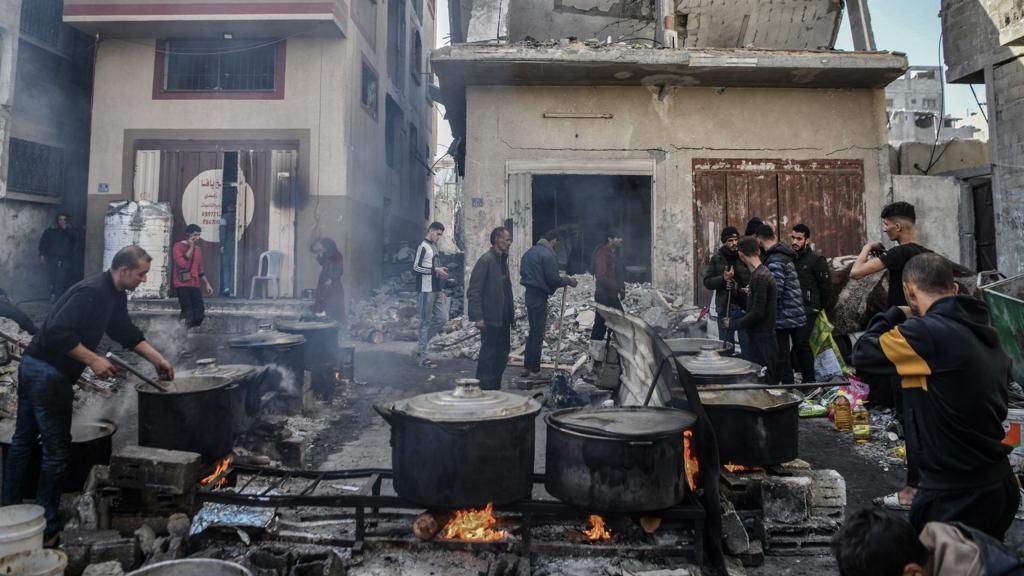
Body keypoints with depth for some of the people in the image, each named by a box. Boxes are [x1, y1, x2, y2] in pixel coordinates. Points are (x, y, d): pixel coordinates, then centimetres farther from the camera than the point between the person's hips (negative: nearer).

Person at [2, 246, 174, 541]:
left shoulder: (115, 296, 7)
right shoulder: (92, 291, -23)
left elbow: (128, 333, 16)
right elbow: (57, 332, -28)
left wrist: (158, 359, 11)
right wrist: (94, 360, -23)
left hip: (34, 369, 10)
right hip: (47, 373, -10)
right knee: (57, 449, -1)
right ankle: (46, 525, 10)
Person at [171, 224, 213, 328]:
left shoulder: (198, 248, 16)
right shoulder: (178, 246, -5)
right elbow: (183, 263, -22)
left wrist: (206, 284, 18)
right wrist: (191, 247, -14)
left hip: (195, 285, 7)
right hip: (182, 285, -7)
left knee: (200, 313, -1)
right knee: (188, 313, -16)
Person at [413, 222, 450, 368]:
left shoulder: (434, 246, 17)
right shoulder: (423, 247, -9)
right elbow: (416, 267, -16)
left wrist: (440, 270, 9)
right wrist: (436, 270, -20)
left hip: (437, 289, 9)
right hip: (427, 290, -9)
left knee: (441, 319, 6)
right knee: (426, 322, -4)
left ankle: (420, 347, 18)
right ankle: (423, 357, 2)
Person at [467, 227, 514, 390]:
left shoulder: (503, 259, 13)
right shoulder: (486, 260, -13)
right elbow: (473, 291, -17)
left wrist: (511, 312, 13)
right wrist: (478, 317, -21)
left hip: (504, 318, 9)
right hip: (490, 319, -9)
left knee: (503, 354, 14)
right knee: (488, 355, -1)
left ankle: (495, 386, 26)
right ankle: (483, 388, 9)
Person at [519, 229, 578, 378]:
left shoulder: (530, 251, 11)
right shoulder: (548, 255, -16)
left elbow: (523, 272, 19)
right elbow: (553, 279, -18)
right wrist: (568, 281, -3)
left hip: (529, 293, 9)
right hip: (539, 296, -9)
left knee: (533, 331, 17)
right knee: (538, 333, 0)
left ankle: (527, 367, 20)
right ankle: (534, 370, 5)